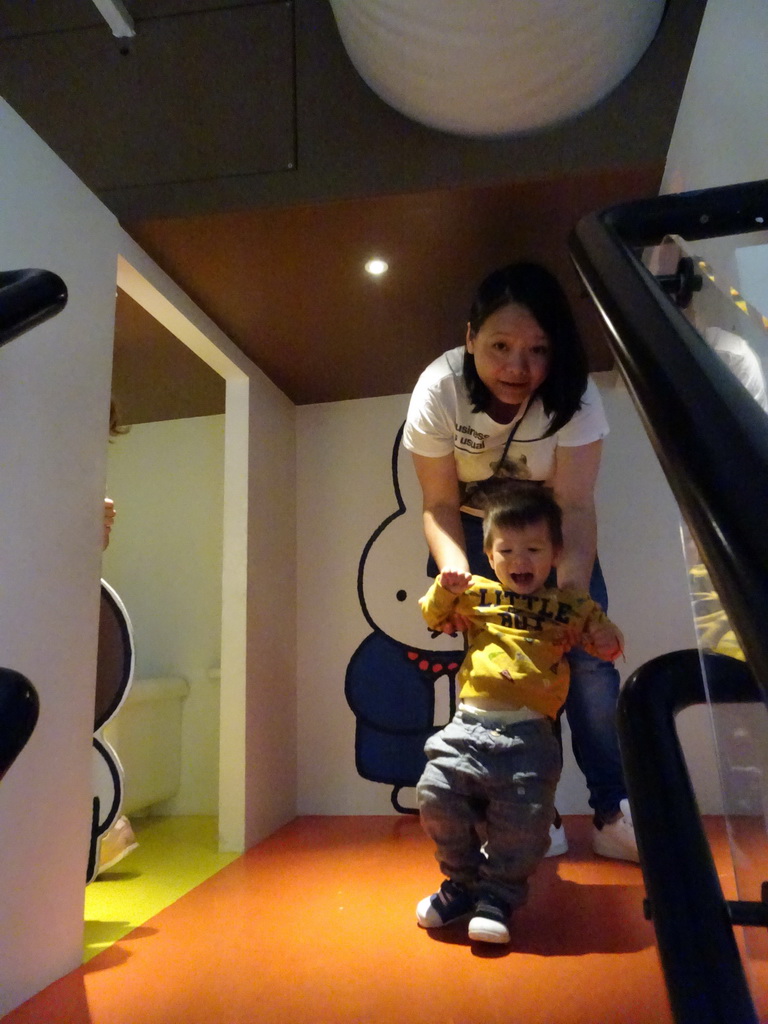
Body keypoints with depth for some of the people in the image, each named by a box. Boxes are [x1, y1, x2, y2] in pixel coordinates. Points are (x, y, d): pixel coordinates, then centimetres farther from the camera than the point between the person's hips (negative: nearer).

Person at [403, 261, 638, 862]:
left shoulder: (574, 396, -27)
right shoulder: (439, 390, -27)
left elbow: (574, 507, -27)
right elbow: (440, 504, -21)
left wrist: (574, 594, -43)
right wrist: (455, 573, -39)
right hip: (474, 528, 0)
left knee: (587, 654, -9)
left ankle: (614, 813, 3)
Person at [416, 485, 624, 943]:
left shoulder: (571, 605, 12)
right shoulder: (478, 593, 13)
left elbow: (601, 629, 21)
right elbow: (433, 615, 20)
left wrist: (607, 639, -4)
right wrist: (445, 588, -2)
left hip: (530, 733, -1)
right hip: (470, 725, 1)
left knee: (524, 818, -9)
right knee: (437, 793, -8)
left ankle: (499, 894, 19)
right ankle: (464, 881, 19)